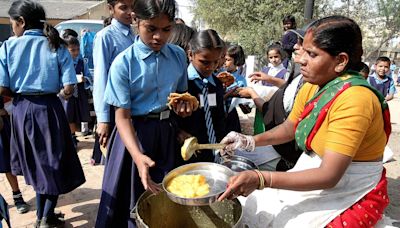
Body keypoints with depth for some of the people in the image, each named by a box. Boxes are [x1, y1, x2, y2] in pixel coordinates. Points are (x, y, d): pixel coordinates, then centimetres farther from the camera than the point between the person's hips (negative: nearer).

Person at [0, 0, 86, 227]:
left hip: (22, 110, 2)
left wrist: (20, 92, 12)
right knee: (54, 163, 14)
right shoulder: (57, 46, -4)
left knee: (36, 164, 19)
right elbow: (69, 89, -12)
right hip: (49, 109, -2)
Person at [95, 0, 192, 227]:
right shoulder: (123, 63, -17)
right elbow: (122, 115, -18)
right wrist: (138, 155, -32)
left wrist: (184, 104, -11)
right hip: (137, 132, -4)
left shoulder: (179, 56, -3)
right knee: (134, 197, 11)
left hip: (168, 131, 4)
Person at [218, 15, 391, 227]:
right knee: (249, 208, 5)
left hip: (350, 197, -7)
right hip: (315, 176, 7)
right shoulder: (311, 87, -4)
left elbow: (329, 176, -30)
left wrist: (260, 179, -34)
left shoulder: (353, 99, -28)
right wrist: (250, 141, -8)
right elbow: (288, 127, 9)